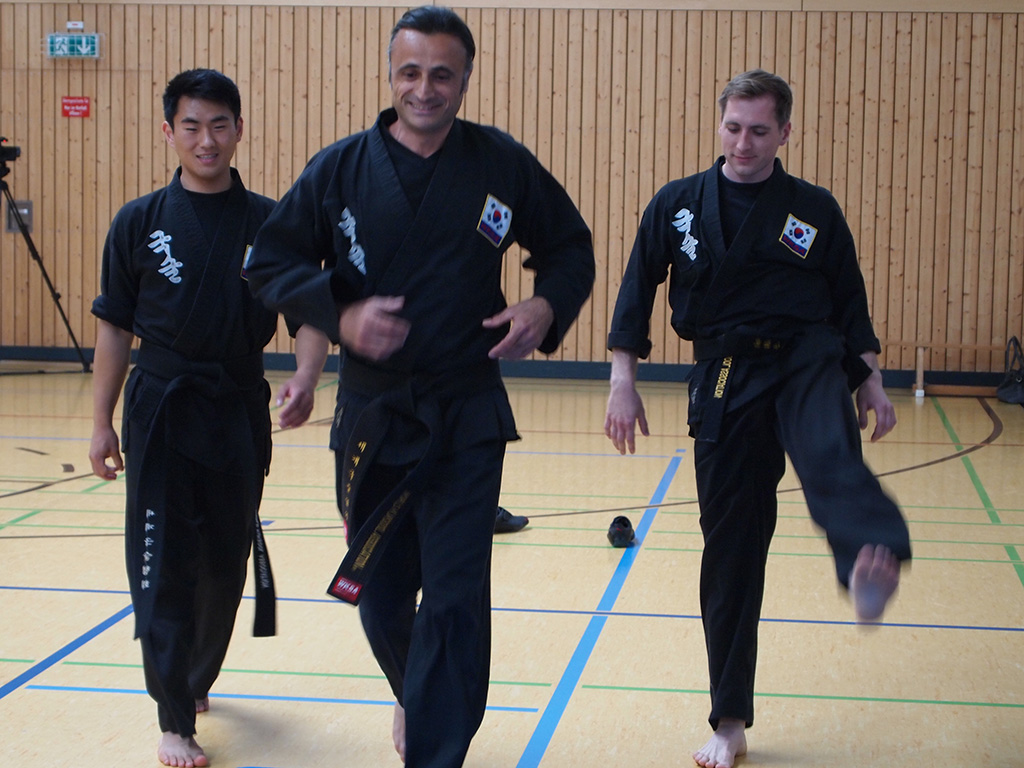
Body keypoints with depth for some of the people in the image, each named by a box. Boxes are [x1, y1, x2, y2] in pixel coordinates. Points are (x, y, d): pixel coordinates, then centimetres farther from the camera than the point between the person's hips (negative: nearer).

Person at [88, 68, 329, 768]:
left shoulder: (271, 223, -1)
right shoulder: (140, 223, -1)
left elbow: (308, 313, -3)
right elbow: (116, 327, 3)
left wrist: (306, 379, -22)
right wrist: (103, 423, 3)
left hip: (240, 412, 2)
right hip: (161, 412, -1)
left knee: (225, 561, 13)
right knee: (162, 566, -7)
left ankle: (198, 679, 36)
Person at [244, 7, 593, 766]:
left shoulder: (503, 163, -3)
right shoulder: (342, 167, -3)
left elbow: (571, 247, 9)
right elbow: (270, 262, 1)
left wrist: (548, 307, -11)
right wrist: (340, 314, -16)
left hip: (468, 416, -1)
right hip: (371, 412, 2)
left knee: (456, 599, -8)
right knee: (381, 595, 14)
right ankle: (416, 700, 46)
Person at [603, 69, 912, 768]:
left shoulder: (814, 210, 5)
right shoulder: (677, 204, 4)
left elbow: (850, 300, 12)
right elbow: (637, 293, 8)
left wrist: (872, 383, 6)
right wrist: (624, 383, 3)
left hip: (806, 361, -1)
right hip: (725, 382, 1)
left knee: (829, 452, -37)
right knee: (730, 552, 3)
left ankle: (876, 559, -70)